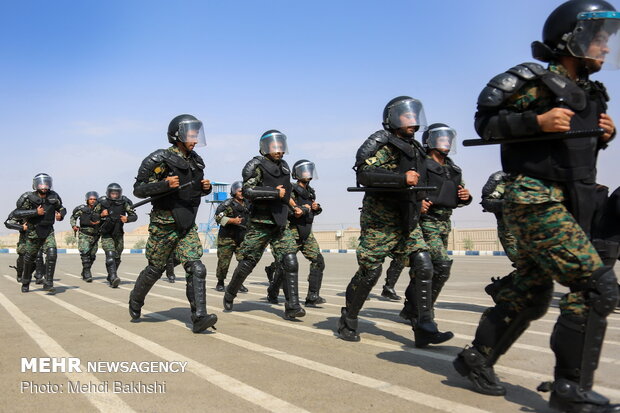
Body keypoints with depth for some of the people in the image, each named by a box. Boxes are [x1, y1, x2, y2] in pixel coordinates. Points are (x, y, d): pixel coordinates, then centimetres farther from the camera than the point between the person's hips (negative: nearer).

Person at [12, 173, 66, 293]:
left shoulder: (53, 197, -4)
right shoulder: (29, 198, -13)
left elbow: (61, 208, 14)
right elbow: (16, 214, -19)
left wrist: (60, 215, -8)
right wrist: (35, 212, -26)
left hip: (48, 232, 1)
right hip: (33, 233, -1)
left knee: (52, 255, -19)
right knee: (29, 260, 12)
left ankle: (48, 284, -12)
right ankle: (25, 283, 36)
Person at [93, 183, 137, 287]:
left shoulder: (124, 203, -6)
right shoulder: (102, 203, -8)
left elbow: (134, 216, -2)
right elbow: (93, 217, 0)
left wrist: (127, 218, -22)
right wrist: (101, 215, -20)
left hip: (118, 235, 3)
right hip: (106, 235, -3)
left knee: (117, 258, 11)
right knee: (110, 255, -20)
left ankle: (110, 277, 31)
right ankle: (113, 278, -28)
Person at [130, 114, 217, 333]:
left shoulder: (196, 161, 9)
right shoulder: (161, 159, -12)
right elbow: (138, 189, -13)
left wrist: (206, 187, 1)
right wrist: (165, 184, -27)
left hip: (187, 226, 5)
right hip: (164, 225, -5)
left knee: (196, 269, -10)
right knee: (155, 269, 11)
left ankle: (199, 318, -12)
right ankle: (135, 302, 39)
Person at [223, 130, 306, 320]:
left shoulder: (284, 166, 13)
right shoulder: (256, 165, -9)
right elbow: (248, 191, -22)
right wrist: (275, 193, -19)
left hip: (281, 224, 5)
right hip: (260, 224, -5)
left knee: (290, 262, -9)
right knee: (247, 264, 5)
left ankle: (292, 308, -8)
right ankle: (229, 295, 30)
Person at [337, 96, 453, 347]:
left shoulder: (414, 149, 18)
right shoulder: (382, 143, -8)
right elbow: (364, 175, -24)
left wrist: (420, 200, 18)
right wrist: (403, 178, -28)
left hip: (407, 221, 7)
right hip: (380, 220, -7)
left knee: (423, 267, -7)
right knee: (369, 272, -2)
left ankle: (425, 329, -4)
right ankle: (348, 321, 17)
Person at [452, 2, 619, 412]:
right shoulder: (535, 82, -7)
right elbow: (485, 121, -9)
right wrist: (538, 121, -21)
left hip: (568, 205, 9)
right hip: (536, 201, -9)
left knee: (529, 295, 12)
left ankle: (478, 358, 25)